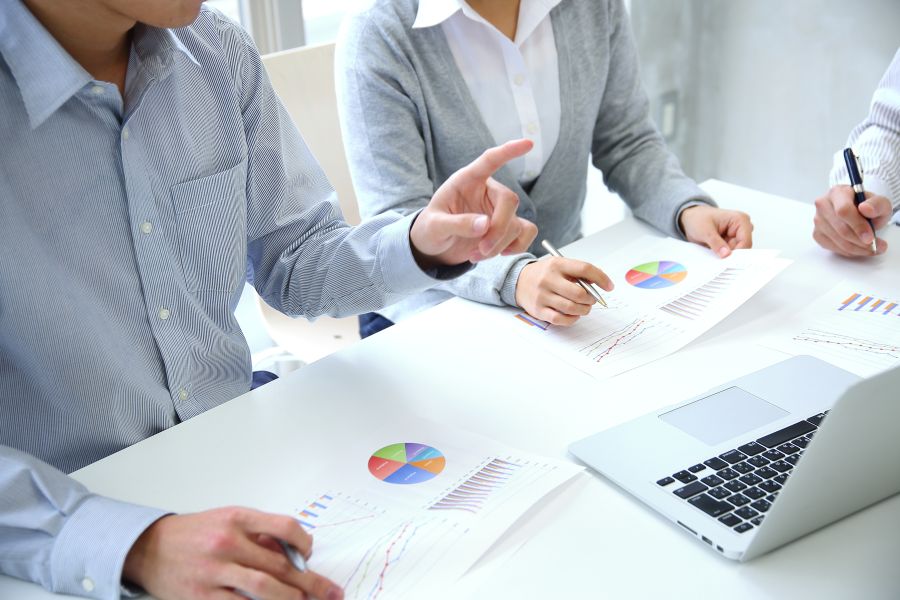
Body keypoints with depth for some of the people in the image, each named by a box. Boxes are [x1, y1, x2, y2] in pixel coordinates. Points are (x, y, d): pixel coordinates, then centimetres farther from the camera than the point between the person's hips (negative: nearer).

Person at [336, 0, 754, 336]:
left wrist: (688, 209, -13)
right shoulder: (377, 36, -17)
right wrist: (513, 278, -36)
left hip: (562, 293, 4)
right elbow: (398, 224, -20)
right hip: (433, 313, -3)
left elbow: (626, 143, 7)